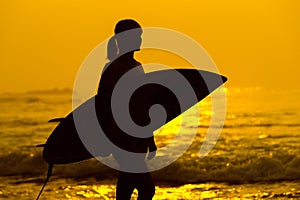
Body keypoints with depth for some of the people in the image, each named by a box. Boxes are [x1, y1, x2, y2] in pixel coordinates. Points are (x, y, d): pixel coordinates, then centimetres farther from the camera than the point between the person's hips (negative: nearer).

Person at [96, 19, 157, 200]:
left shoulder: (137, 66, 16)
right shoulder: (113, 68, -11)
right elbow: (105, 107, -16)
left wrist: (150, 141, 21)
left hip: (138, 139, 9)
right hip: (123, 139, -9)